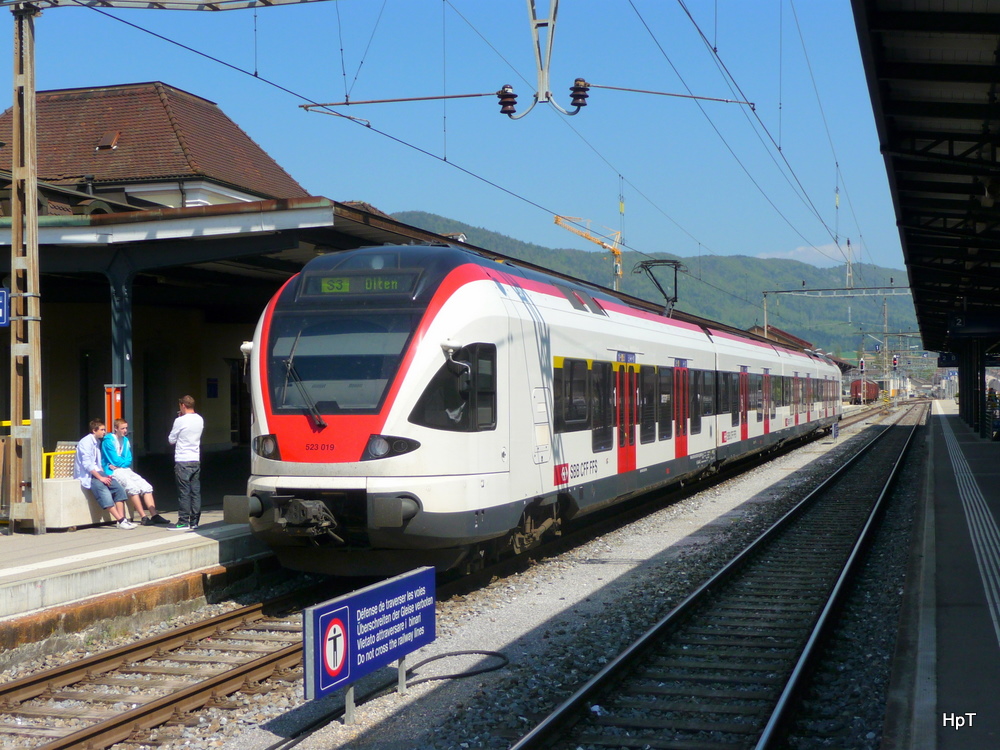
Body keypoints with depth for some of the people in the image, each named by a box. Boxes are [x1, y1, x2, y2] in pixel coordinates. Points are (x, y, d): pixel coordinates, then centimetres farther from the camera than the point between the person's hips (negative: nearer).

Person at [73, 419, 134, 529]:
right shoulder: (86, 442, -11)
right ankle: (121, 520, -37)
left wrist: (104, 475, 4)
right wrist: (100, 478, -19)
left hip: (97, 472, 9)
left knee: (119, 488, -12)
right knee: (103, 490, -32)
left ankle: (122, 519, -20)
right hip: (86, 475, -9)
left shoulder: (98, 442, 17)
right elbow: (87, 464, -18)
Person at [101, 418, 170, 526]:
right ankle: (143, 517, -27)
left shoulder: (125, 441, 16)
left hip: (125, 470, 8)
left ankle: (154, 515, -15)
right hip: (113, 472, -8)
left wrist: (118, 464, -8)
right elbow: (115, 460, -13)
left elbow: (129, 460, 9)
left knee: (146, 486, -10)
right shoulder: (108, 440, -8)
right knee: (132, 487, -29)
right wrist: (124, 462, 4)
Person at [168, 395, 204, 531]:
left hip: (182, 461, -6)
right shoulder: (200, 420, 7)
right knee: (195, 491, 7)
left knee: (184, 492, -3)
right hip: (196, 460, 6)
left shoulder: (180, 421, -12)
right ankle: (194, 521, 9)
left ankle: (183, 522, -2)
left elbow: (171, 440, -2)